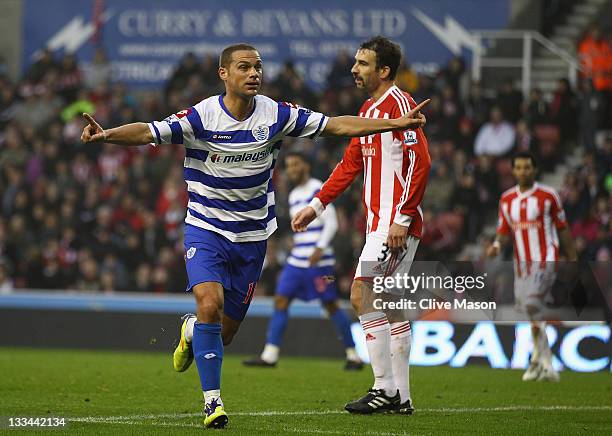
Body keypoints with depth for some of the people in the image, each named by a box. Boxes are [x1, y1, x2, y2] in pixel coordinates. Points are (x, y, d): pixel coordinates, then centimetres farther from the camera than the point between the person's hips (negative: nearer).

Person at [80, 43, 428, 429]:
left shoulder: (276, 114, -6)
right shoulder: (201, 116, -15)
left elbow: (337, 125, -3)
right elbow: (148, 133, -25)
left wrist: (397, 123, -8)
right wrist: (105, 135, -44)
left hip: (252, 235, 3)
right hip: (206, 229, -3)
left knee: (224, 334, 7)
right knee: (210, 304, -26)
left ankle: (191, 332, 45)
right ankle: (212, 401, -15)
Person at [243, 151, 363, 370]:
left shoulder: (318, 190, -7)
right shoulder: (293, 196, 17)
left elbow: (331, 223, -12)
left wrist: (320, 249, -21)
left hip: (319, 261, -8)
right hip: (296, 260, 8)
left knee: (331, 305, -4)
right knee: (280, 300, -2)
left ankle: (353, 356, 5)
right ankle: (270, 355, -4)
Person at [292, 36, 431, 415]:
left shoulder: (399, 103, -12)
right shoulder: (369, 110, 18)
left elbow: (420, 162, -19)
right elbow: (351, 164, 25)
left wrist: (402, 218, -22)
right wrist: (316, 206, 22)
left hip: (398, 222, -10)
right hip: (381, 222, 10)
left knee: (362, 293, -13)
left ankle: (385, 388, -10)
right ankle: (401, 397, 11)